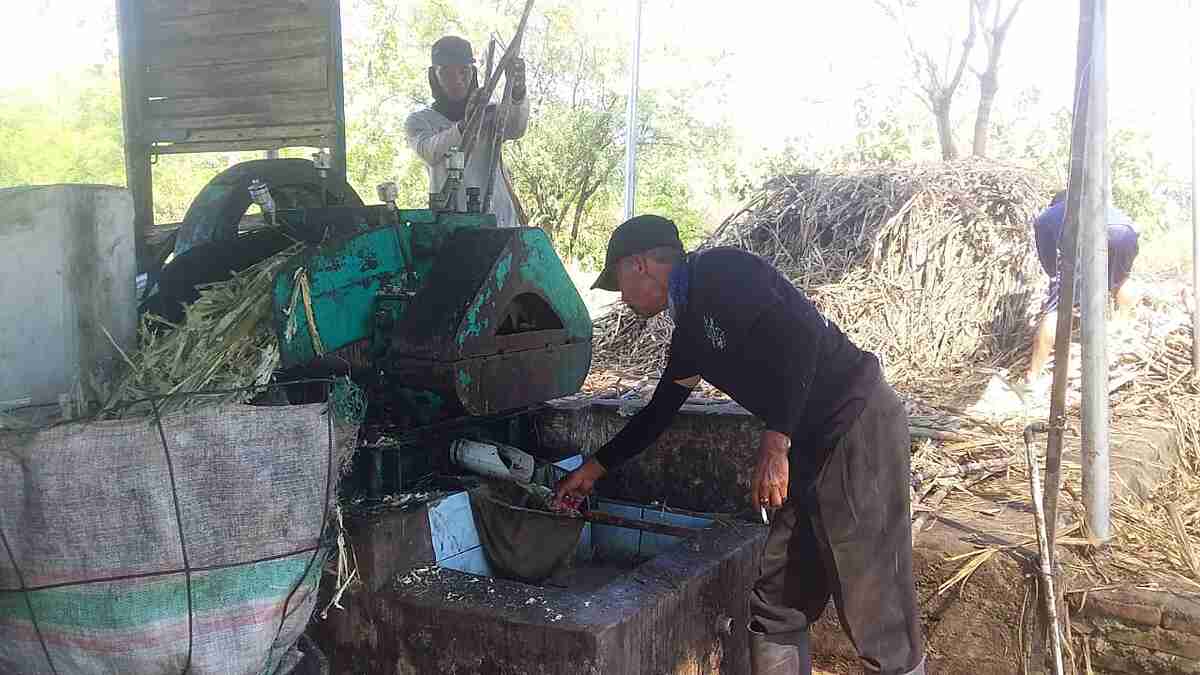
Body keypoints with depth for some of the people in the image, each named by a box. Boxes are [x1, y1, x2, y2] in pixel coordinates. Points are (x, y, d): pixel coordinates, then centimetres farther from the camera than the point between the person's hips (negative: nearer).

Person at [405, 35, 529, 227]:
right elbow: (430, 152, -13)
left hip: (500, 220, 1)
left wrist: (518, 92, -31)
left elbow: (516, 129, -9)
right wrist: (464, 126, -33)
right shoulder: (419, 121, 10)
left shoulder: (490, 113, 14)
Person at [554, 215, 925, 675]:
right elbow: (659, 412, 27)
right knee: (774, 601, 13)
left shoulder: (719, 272, -12)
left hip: (858, 425, -10)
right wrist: (593, 469, 32)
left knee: (876, 612, -3)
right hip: (810, 446, 10)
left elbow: (801, 332, -25)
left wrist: (774, 443, -26)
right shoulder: (690, 331, 16)